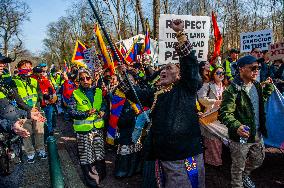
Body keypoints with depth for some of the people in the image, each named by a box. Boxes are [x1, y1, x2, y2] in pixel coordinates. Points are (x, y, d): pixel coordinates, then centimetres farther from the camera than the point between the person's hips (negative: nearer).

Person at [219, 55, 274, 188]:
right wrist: (236, 126, -42)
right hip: (241, 137, -8)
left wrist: (269, 87, 12)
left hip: (257, 135, 8)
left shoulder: (257, 85, 5)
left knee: (258, 160, 27)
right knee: (238, 167, 11)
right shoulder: (232, 90, -21)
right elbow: (225, 113, -25)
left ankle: (245, 175, 54)